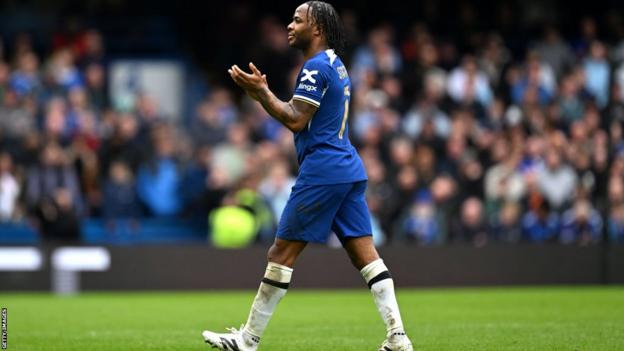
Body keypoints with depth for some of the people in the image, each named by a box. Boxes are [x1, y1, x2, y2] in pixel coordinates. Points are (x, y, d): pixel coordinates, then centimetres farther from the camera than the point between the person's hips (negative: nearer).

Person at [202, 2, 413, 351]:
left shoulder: (316, 67, -10)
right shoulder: (336, 66, 20)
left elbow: (295, 120, -15)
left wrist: (261, 92, -9)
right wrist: (264, 93, 19)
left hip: (321, 174, -9)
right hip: (350, 171, 9)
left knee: (282, 253, -2)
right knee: (365, 253, 3)